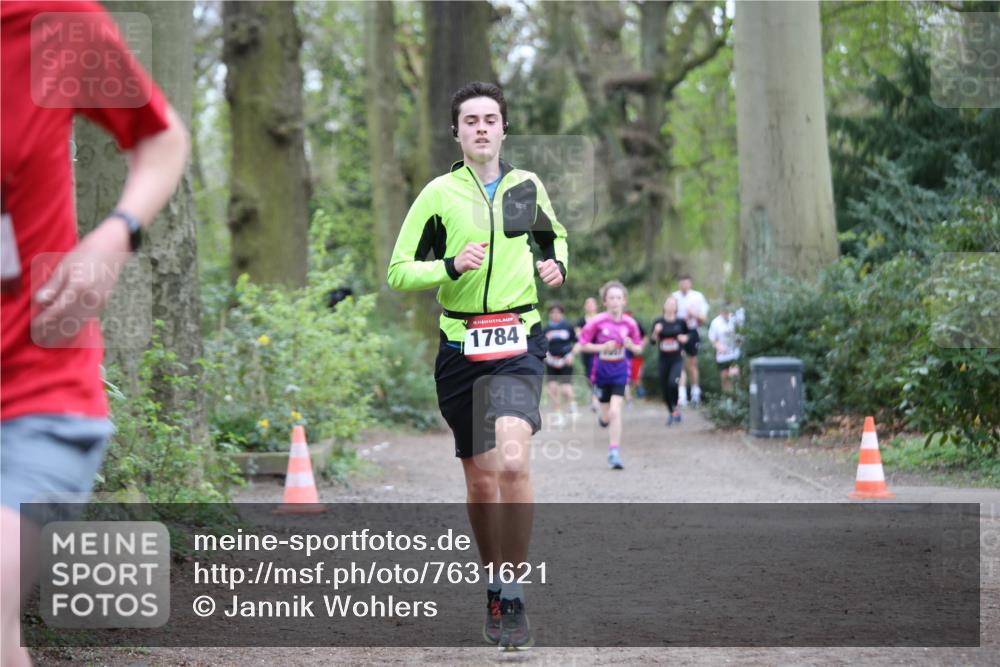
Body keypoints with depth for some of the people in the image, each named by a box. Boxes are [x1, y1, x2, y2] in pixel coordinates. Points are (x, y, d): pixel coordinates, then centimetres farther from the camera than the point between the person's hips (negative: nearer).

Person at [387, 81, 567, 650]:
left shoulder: (528, 187, 8)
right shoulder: (439, 193, 2)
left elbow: (556, 236, 28)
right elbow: (399, 271, 2)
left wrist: (556, 265, 5)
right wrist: (452, 266, -15)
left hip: (518, 344, -1)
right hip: (460, 347, 1)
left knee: (512, 462, -22)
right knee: (480, 481, 6)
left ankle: (514, 596, -12)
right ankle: (495, 589, 26)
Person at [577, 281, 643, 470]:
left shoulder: (629, 323, -4)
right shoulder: (597, 322, -11)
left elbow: (639, 349, 6)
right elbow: (583, 345, -5)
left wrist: (630, 345, -16)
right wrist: (603, 347, -18)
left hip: (620, 370, 0)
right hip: (602, 369, 0)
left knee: (615, 411, -14)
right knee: (606, 417, 8)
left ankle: (614, 453, -8)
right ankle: (602, 418, 47)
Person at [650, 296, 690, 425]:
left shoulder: (680, 322, 0)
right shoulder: (659, 322, 1)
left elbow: (687, 336, 15)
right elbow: (653, 340, 0)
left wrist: (685, 338, -7)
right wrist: (656, 332, -18)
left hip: (677, 359, -2)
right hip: (664, 360, 2)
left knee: (673, 383, -24)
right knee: (664, 388, 7)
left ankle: (676, 407, -1)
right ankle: (670, 412, 28)